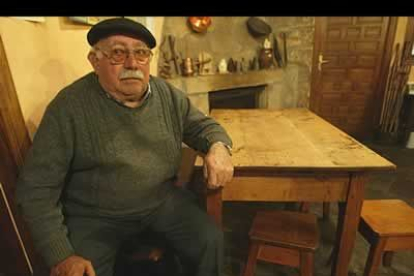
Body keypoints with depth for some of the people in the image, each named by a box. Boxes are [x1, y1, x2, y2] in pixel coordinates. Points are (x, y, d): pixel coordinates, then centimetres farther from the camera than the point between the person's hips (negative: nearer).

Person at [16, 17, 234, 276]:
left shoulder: (168, 94, -4)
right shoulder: (68, 106, -16)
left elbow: (203, 125, 8)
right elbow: (37, 187, -12)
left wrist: (218, 146, -16)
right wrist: (60, 254, -17)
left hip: (164, 199, 3)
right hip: (95, 216, -2)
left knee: (211, 241, -7)